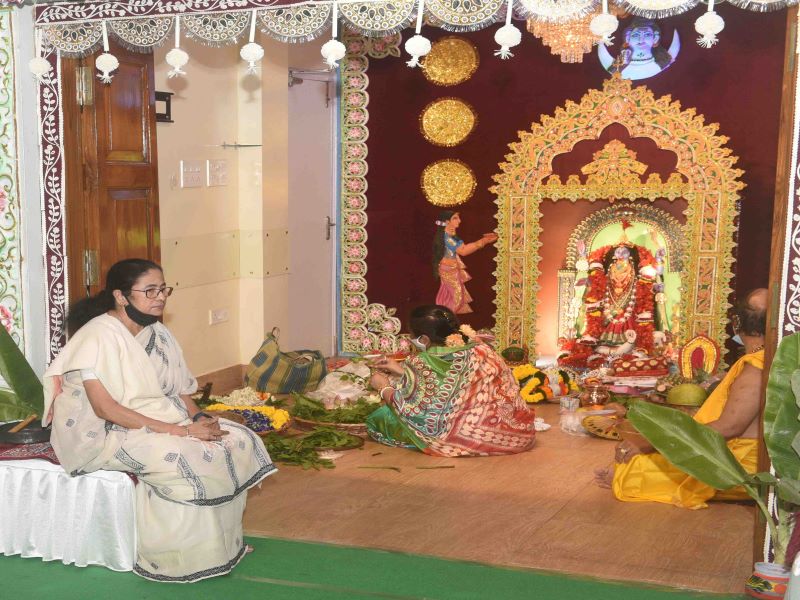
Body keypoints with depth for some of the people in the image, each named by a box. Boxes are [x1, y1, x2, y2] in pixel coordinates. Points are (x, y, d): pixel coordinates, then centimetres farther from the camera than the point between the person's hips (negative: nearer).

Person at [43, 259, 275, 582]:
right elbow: (105, 408, -25)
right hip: (105, 434, -8)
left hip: (161, 422, 8)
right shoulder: (97, 337, -18)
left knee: (238, 440, -7)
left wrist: (199, 418, -11)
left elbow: (180, 390, 12)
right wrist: (179, 431, -28)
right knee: (188, 458, -30)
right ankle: (181, 557, -11)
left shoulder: (158, 334, 7)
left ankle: (224, 542, 4)